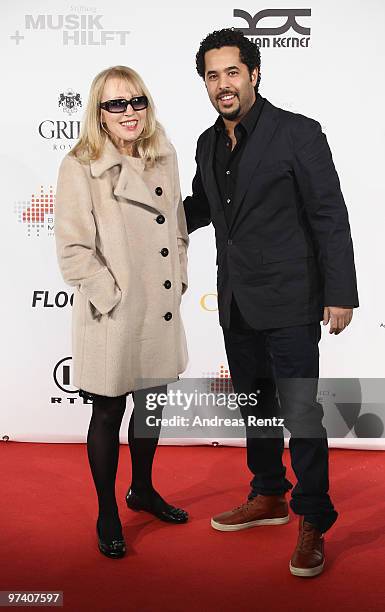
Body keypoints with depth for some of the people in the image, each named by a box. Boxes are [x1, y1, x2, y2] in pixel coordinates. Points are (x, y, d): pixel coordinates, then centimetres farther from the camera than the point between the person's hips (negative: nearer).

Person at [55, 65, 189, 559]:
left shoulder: (164, 158, 4)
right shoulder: (79, 167, -12)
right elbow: (73, 250, -14)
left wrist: (178, 279, 8)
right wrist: (113, 296, -15)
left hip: (161, 312, 6)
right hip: (112, 317, -5)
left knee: (152, 405, 20)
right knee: (108, 414, 9)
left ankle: (143, 490, 44)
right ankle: (107, 514, 29)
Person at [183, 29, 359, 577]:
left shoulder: (298, 133, -10)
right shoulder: (208, 144, 9)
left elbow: (331, 217, -11)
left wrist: (340, 295, -14)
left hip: (288, 304, -7)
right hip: (236, 305, 7)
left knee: (300, 413, -4)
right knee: (255, 407, 18)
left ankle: (313, 522, 14)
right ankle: (268, 496, 36)